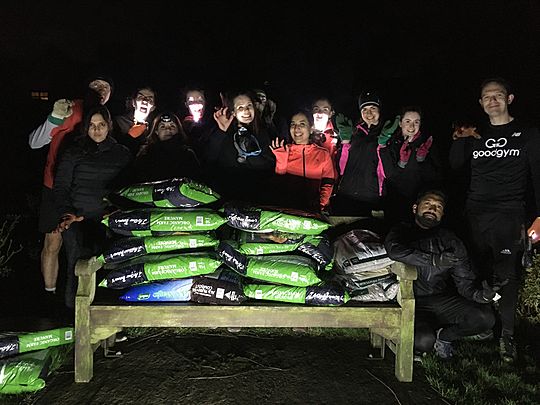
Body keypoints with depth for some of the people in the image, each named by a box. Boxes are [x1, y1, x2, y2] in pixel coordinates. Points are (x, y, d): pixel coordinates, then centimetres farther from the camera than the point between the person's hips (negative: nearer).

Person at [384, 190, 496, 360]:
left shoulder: (451, 241, 11)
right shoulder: (402, 231, 0)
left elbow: (464, 281, 5)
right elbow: (394, 250, -25)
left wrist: (477, 294, -18)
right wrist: (435, 260, -24)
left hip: (444, 300, 4)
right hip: (412, 303, -4)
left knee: (485, 318, -19)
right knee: (423, 342, -29)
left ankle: (443, 335, 9)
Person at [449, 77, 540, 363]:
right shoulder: (476, 135, 16)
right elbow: (455, 165, 7)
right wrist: (460, 140, -8)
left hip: (509, 216, -3)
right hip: (476, 216, 3)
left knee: (507, 276, -5)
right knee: (479, 274, 4)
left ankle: (506, 335, 4)